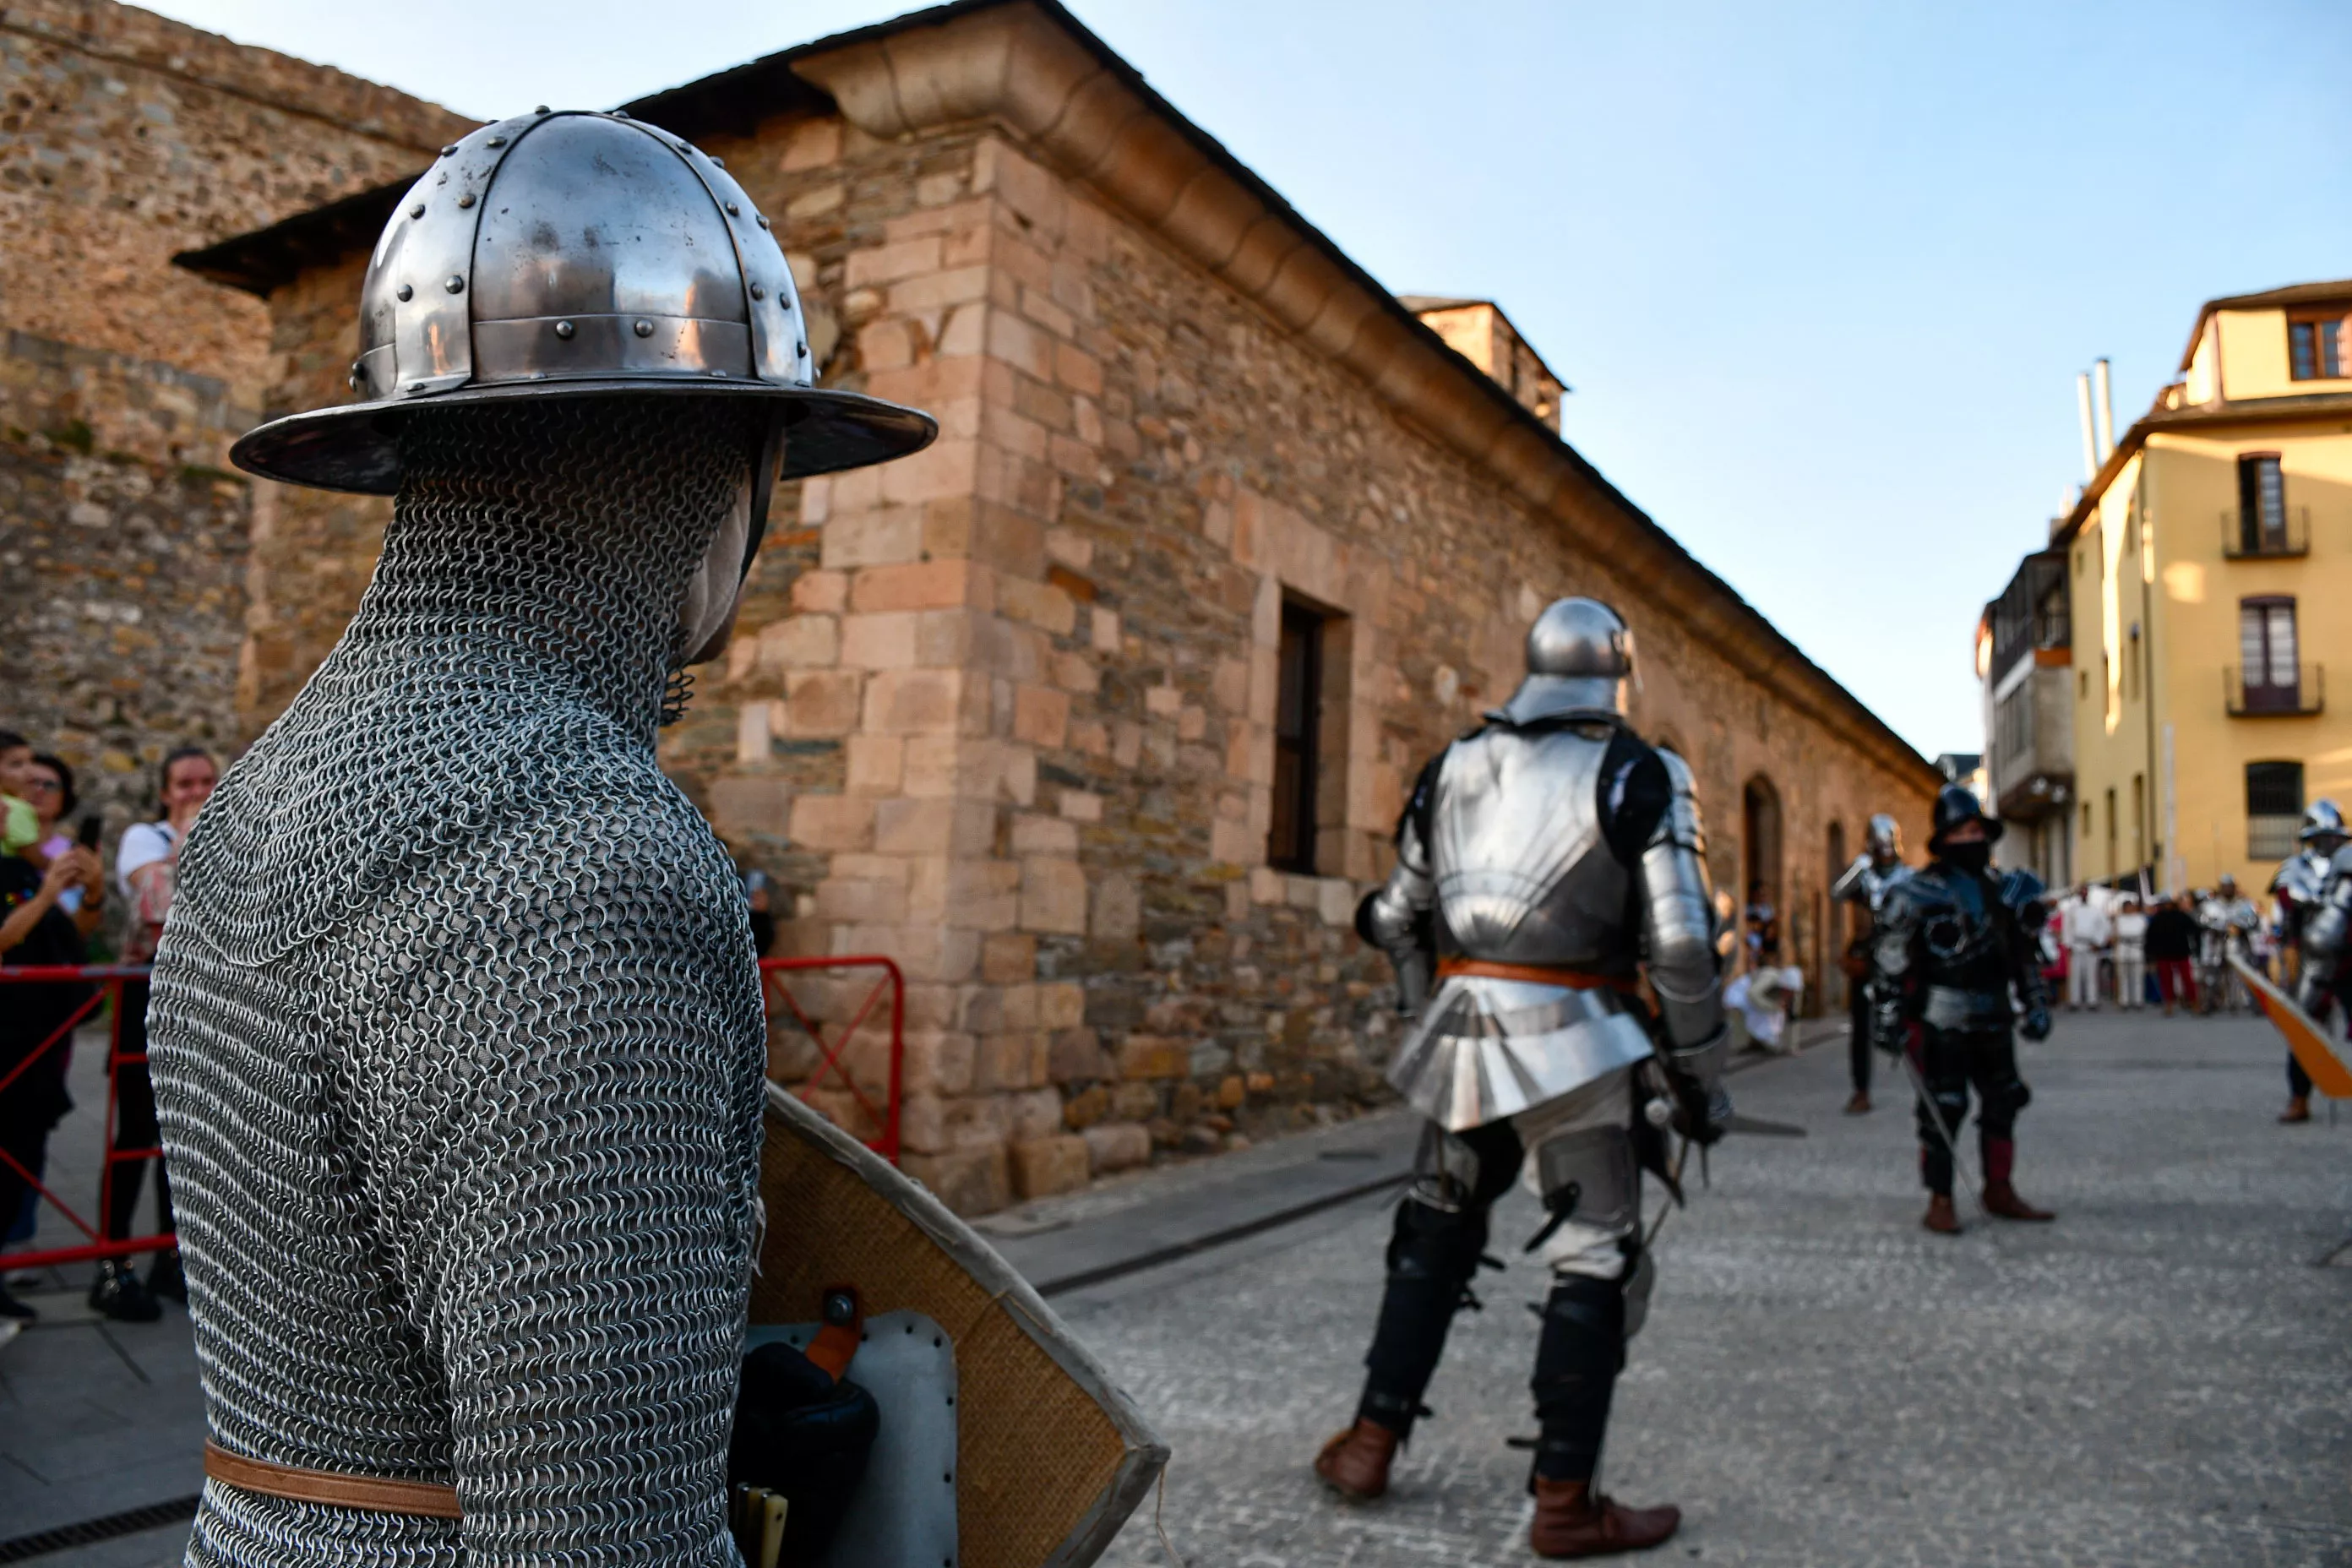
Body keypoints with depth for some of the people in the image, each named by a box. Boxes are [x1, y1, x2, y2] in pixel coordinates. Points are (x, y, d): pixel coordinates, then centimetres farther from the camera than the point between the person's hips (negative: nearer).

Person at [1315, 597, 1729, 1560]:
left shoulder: (1455, 765, 11)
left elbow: (1397, 918, 15)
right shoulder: (1639, 776, -4)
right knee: (1594, 1265, 6)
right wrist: (1699, 1076, 0)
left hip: (1462, 1034, 5)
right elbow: (1680, 945, -9)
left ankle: (1370, 1444, 25)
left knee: (1434, 1236, 19)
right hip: (1571, 1044, -5)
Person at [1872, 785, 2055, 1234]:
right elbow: (1891, 958, -9)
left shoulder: (2000, 891, 13)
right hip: (1940, 1023, -7)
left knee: (2003, 1102, 12)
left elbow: (2020, 954, 22)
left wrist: (2036, 1004, 17)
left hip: (1990, 1021, 7)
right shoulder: (1920, 892, -8)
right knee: (1943, 1111, -4)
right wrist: (1890, 1018, -13)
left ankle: (1999, 1192, 26)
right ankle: (1940, 1203, 5)